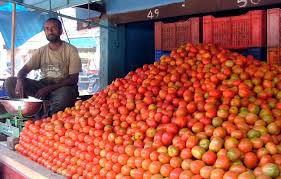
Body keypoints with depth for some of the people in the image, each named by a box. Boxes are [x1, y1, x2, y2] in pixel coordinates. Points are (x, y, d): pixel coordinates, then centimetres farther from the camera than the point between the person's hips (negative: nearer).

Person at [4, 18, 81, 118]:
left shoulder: (71, 50, -5)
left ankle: (44, 118, -20)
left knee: (65, 95, -41)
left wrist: (49, 88, -21)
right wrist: (20, 80, -21)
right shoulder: (41, 51, 10)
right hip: (43, 85, 5)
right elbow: (25, 69, 5)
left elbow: (74, 79, -11)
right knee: (10, 82, -11)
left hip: (63, 87, -4)